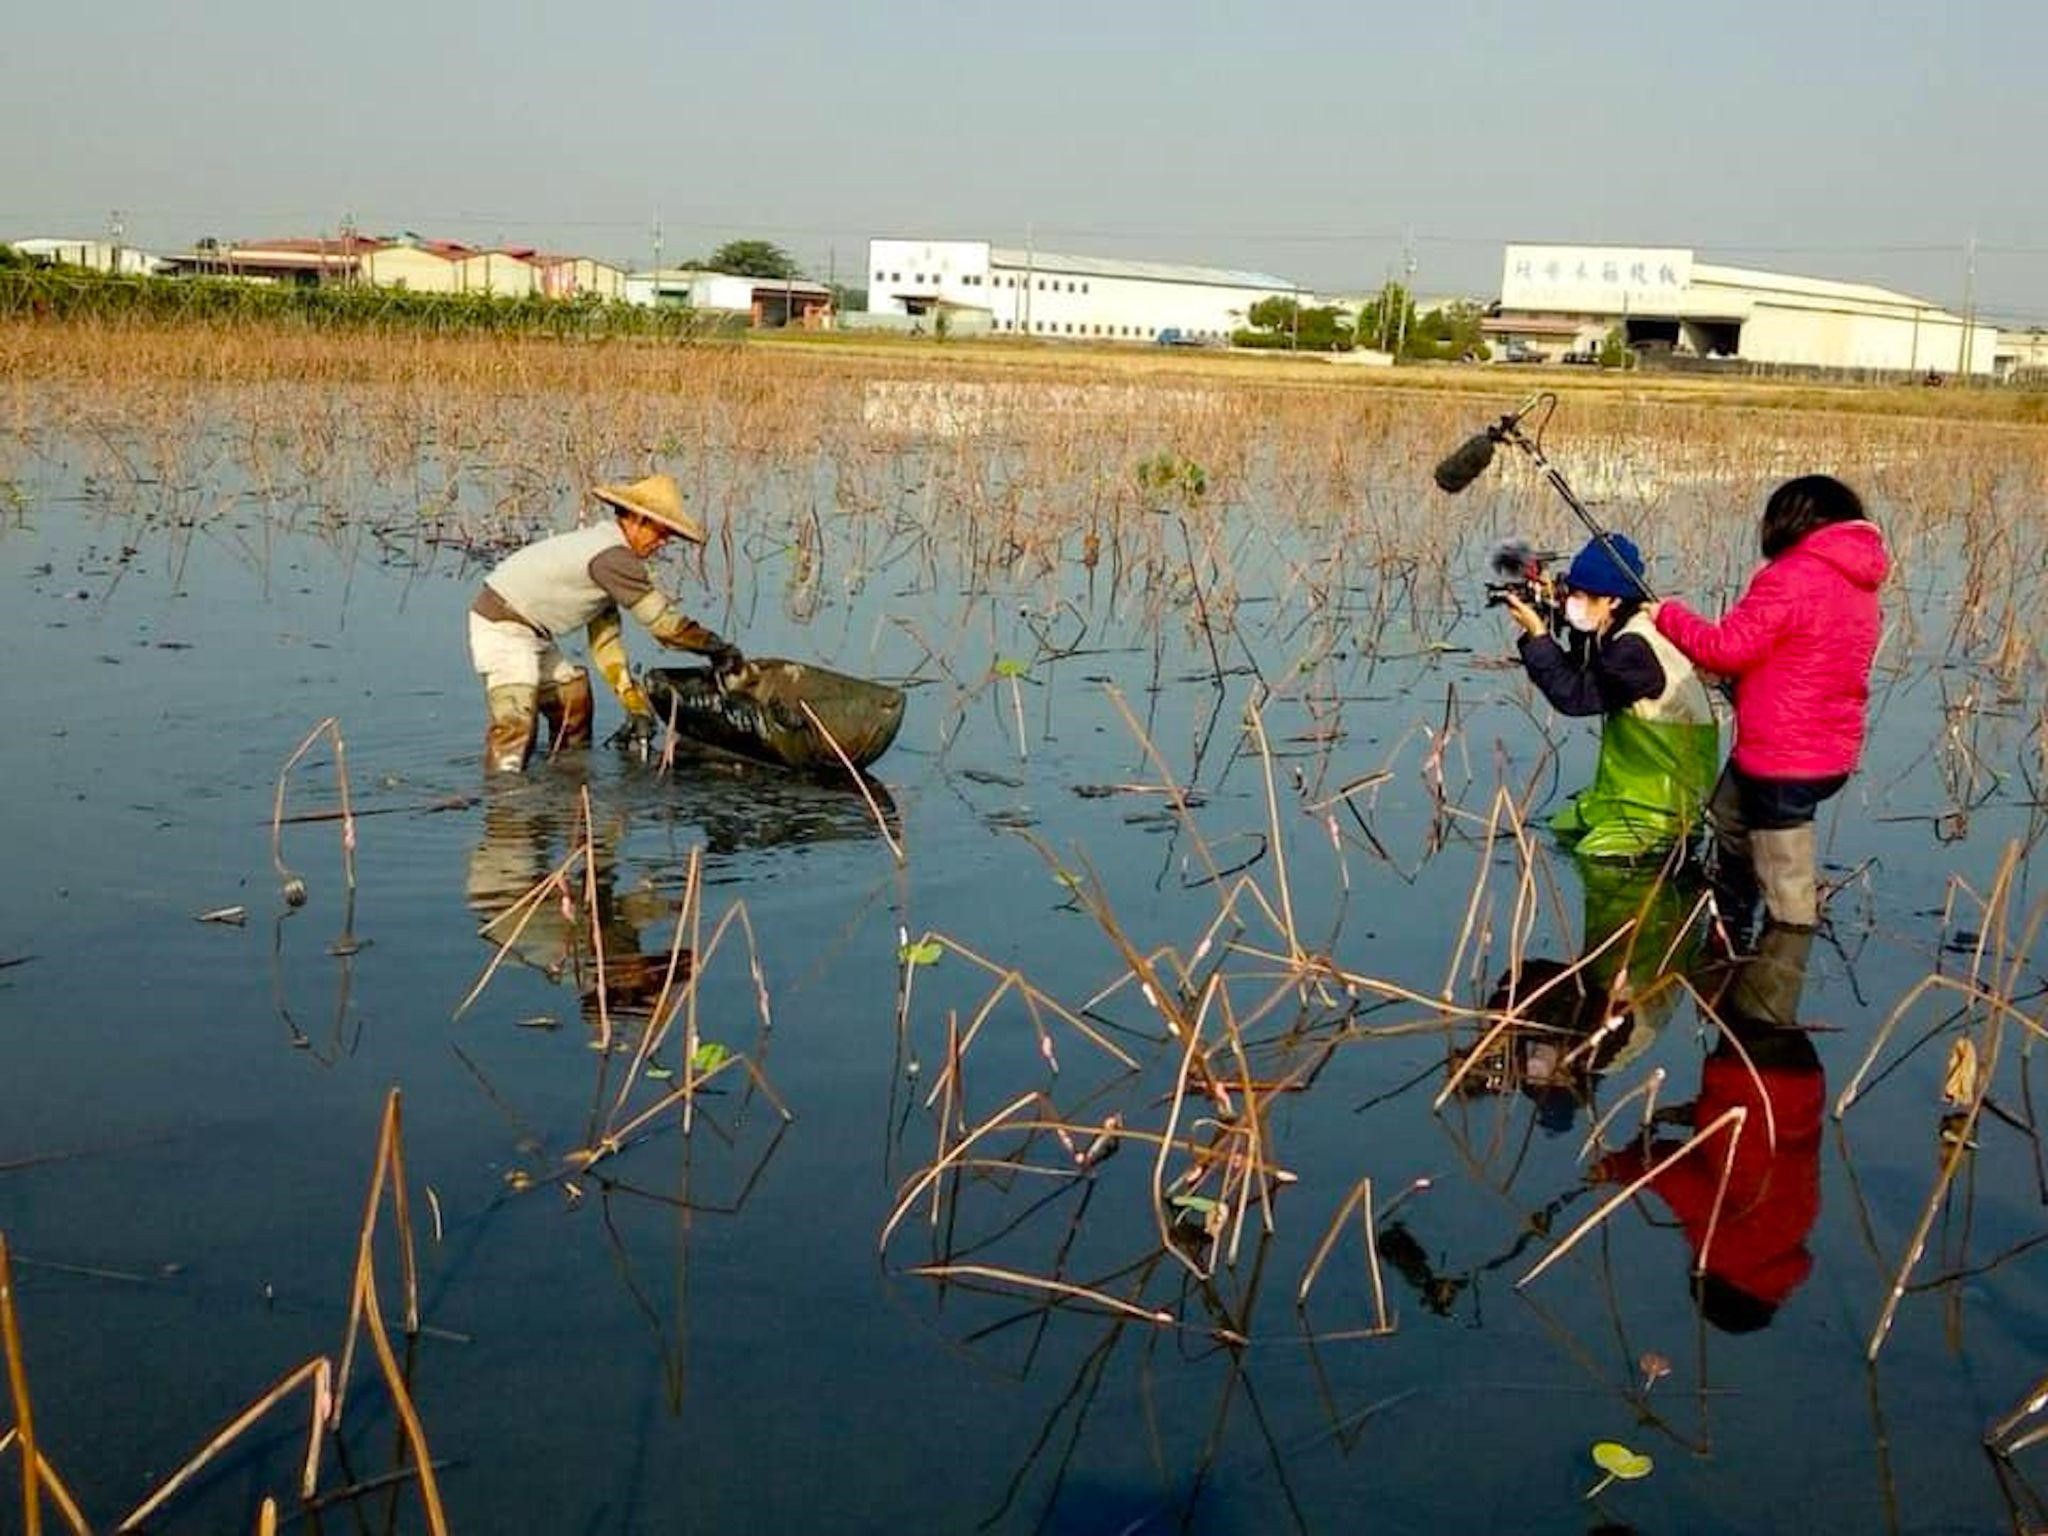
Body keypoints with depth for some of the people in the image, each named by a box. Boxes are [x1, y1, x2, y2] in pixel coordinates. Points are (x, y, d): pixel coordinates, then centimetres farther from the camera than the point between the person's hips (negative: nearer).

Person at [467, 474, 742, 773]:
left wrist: (634, 703, 10)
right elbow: (662, 621, -23)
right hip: (502, 626, -11)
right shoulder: (613, 557, -23)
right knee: (516, 723, -19)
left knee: (573, 701, 16)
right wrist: (718, 648, -11)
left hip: (531, 632, 11)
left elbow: (605, 635, 13)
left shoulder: (605, 546, 10)